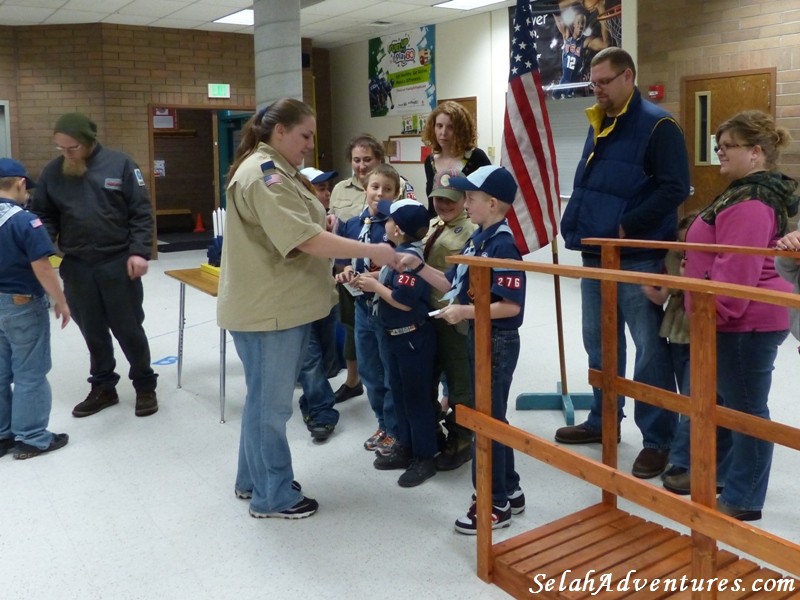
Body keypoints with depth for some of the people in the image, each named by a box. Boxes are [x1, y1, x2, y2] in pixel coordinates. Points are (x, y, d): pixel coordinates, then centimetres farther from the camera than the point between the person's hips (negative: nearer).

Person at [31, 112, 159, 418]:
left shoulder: (119, 164, -5)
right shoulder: (53, 172, 4)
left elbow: (142, 212, -6)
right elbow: (44, 216, 9)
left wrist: (139, 251, -14)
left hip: (118, 264, -3)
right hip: (76, 268, 4)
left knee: (129, 329, 5)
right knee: (93, 332, 13)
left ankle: (145, 386, 21)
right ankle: (103, 388, 28)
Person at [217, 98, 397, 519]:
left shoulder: (276, 170, 17)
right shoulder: (264, 174, -17)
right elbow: (306, 238, -26)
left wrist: (331, 273, 13)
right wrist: (371, 251, -24)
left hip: (282, 304, 11)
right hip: (267, 308, -11)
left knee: (267, 398, 19)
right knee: (271, 402, 1)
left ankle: (253, 480, 33)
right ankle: (272, 497, 15)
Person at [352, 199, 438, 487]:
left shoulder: (411, 256, -24)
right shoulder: (399, 251, 7)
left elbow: (404, 300, -29)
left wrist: (375, 286, -17)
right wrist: (372, 280, 0)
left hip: (413, 337, -10)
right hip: (395, 334, 10)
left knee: (417, 397, 1)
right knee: (399, 392, 18)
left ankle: (425, 458, 13)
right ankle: (405, 448, 32)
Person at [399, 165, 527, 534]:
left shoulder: (503, 245, -21)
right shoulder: (477, 240, 8)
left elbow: (511, 306, -25)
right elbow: (452, 284, 11)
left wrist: (465, 312, -24)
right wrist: (419, 267, 2)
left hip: (497, 341, -10)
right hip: (480, 338, 10)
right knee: (491, 418, 18)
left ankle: (495, 505, 14)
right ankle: (509, 492, 32)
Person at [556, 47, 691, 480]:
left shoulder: (657, 125, -10)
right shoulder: (598, 125, 15)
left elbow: (675, 189, -17)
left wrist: (627, 227, -19)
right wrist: (577, 225, 9)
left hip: (638, 260, -8)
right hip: (596, 256, 9)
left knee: (650, 351, 0)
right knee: (600, 346, 16)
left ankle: (658, 440, 10)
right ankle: (603, 421, 31)